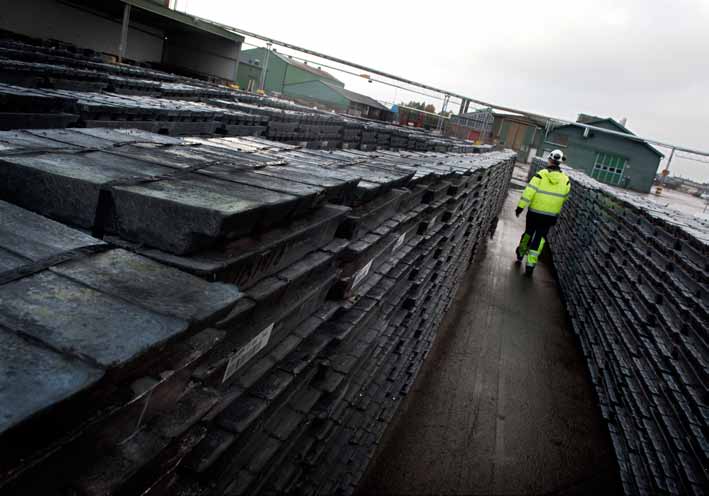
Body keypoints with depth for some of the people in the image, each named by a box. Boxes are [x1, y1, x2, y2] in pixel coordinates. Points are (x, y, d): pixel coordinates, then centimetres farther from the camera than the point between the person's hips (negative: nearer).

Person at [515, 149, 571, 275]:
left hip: (534, 212, -1)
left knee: (528, 232, 18)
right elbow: (564, 199, 8)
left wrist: (520, 207, -12)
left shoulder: (541, 175, -12)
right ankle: (531, 263, -2)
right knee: (540, 237, 5)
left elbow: (528, 192, -16)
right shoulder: (566, 180, -1)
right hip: (551, 215, 1)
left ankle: (520, 253, 36)